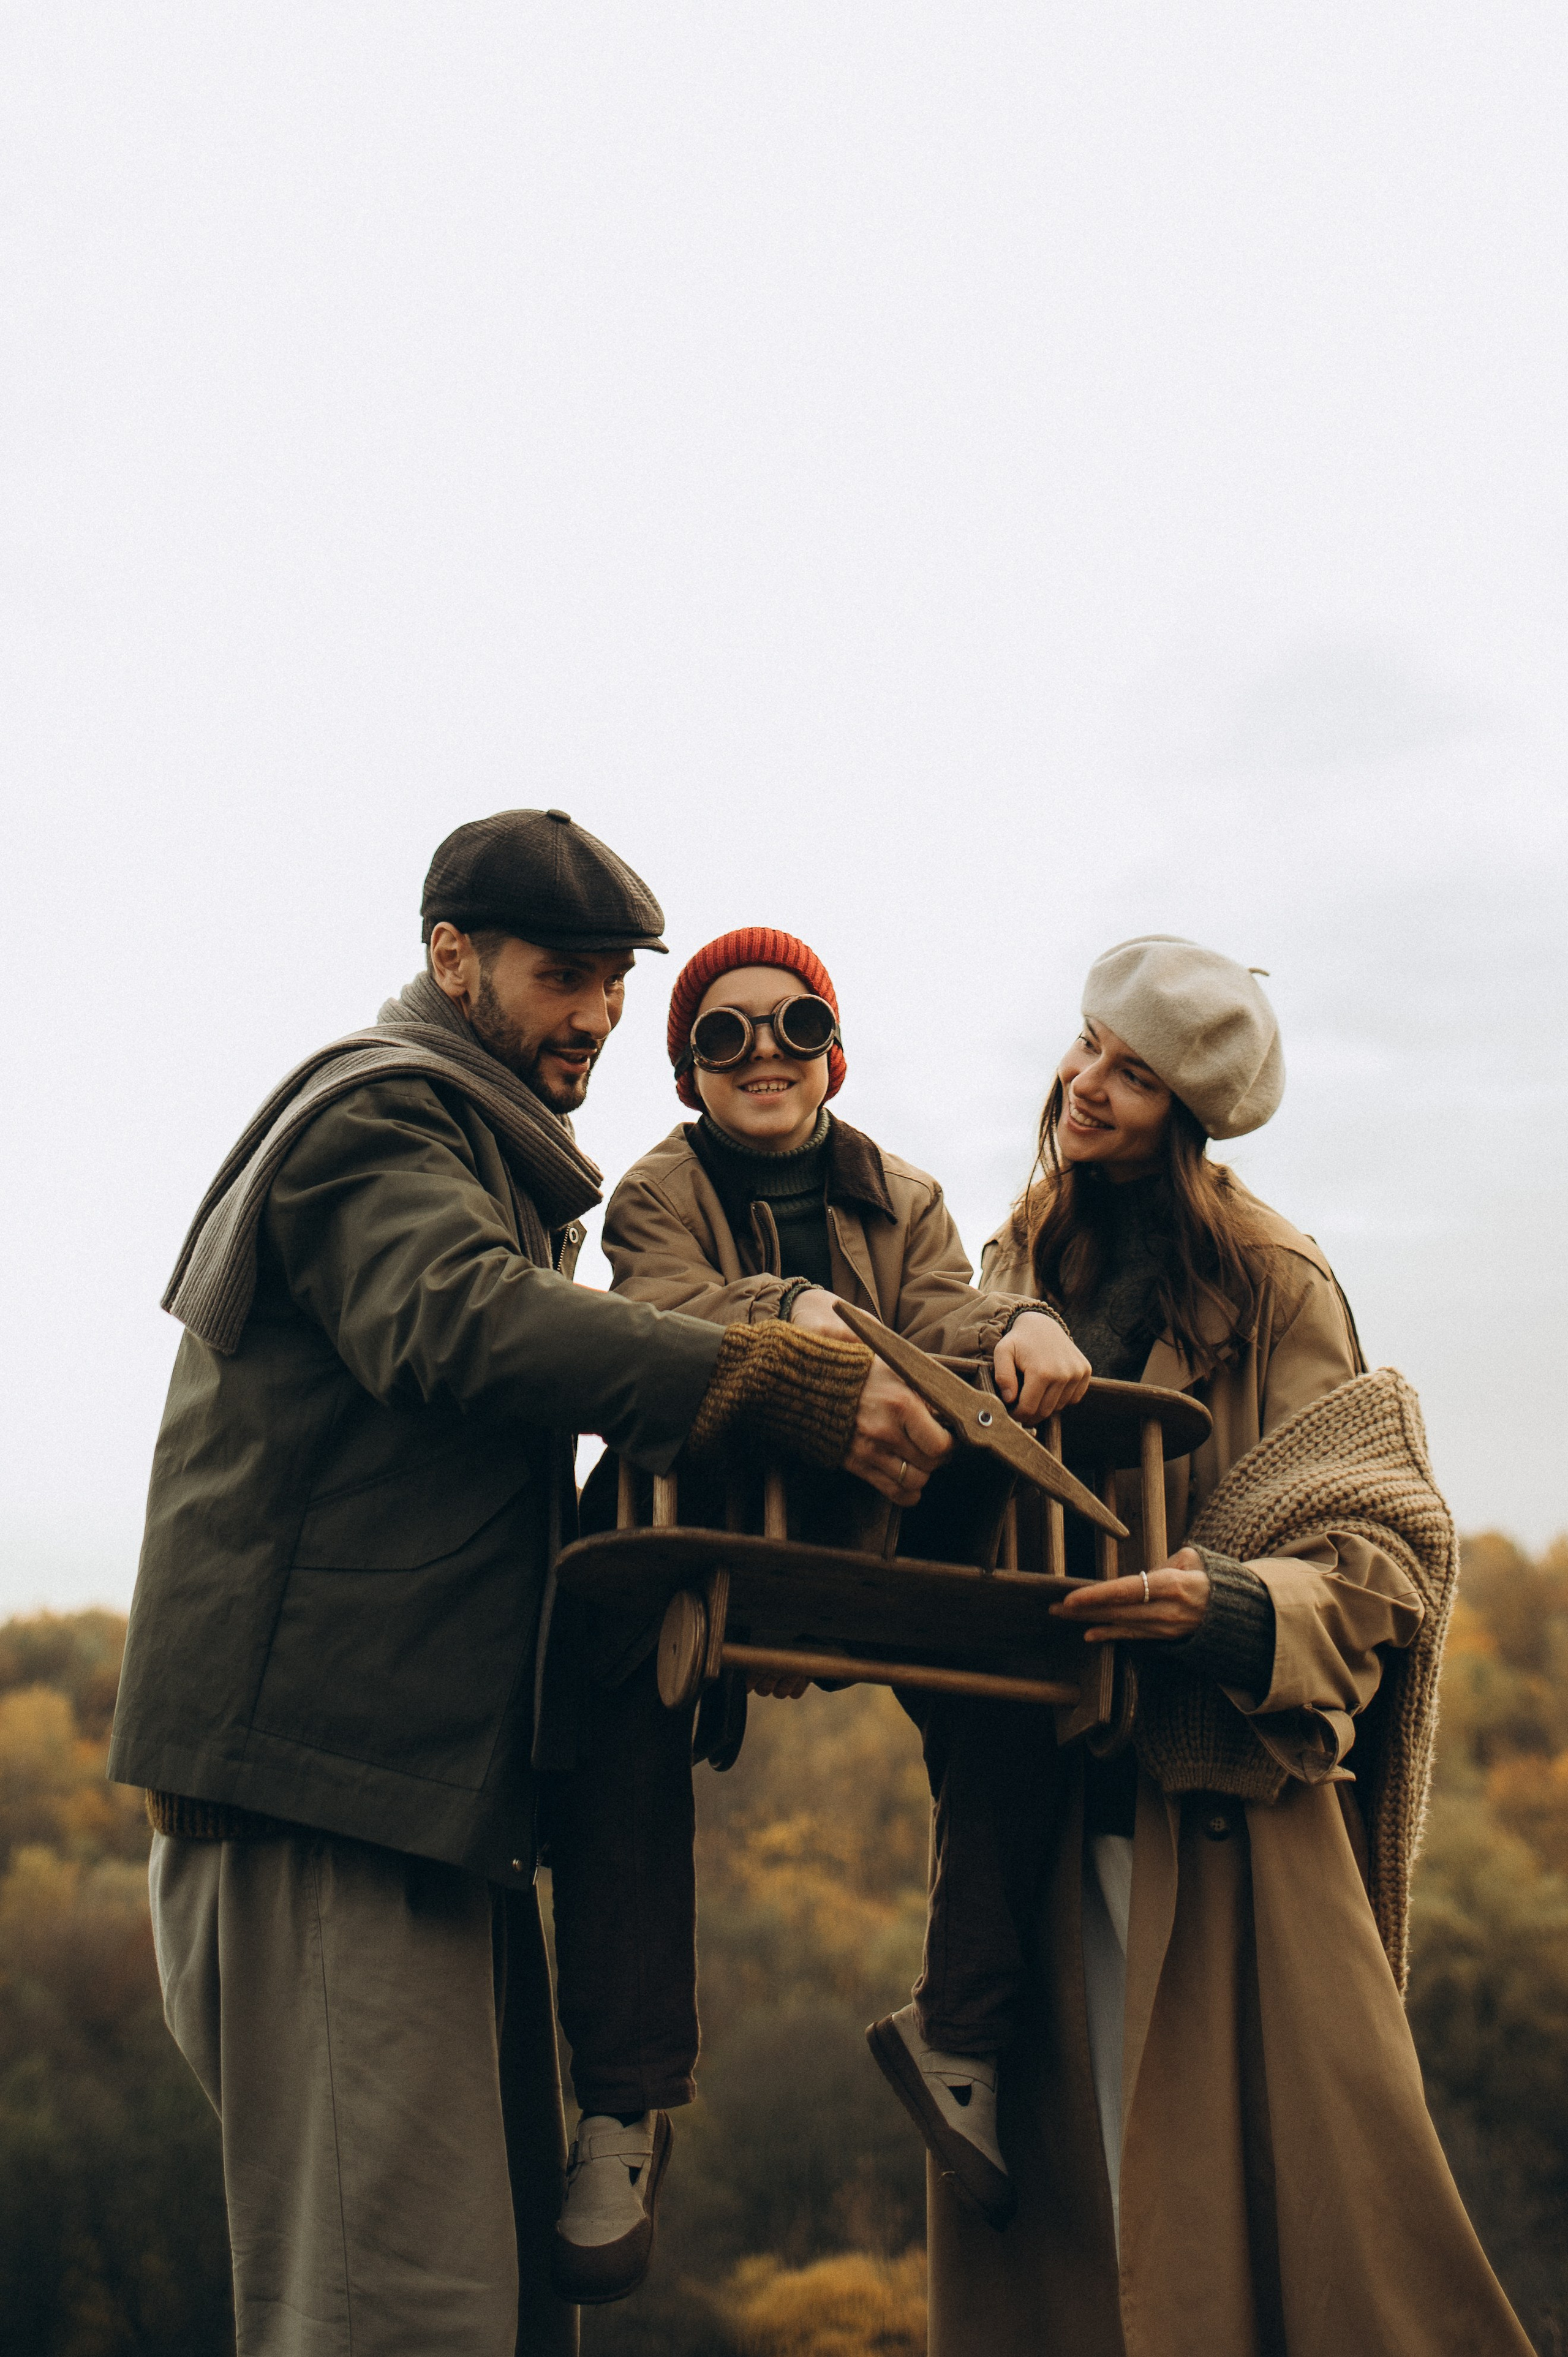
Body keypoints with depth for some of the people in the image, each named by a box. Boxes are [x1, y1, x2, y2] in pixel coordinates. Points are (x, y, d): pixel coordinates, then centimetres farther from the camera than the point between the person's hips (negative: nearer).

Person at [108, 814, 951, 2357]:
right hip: (319, 1775, -10)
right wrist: (779, 1387, -33)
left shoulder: (498, 1169, 28)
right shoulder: (375, 1114, -4)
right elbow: (452, 1317, -26)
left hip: (441, 1789, 10)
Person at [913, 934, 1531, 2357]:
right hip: (1034, 1804, 5)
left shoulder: (1269, 1286, -4)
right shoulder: (1015, 1278, 12)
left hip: (1220, 1799, -4)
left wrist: (1232, 1607, -25)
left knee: (1273, 2179, -4)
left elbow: (1385, 1548, -7)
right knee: (1066, 2203, 5)